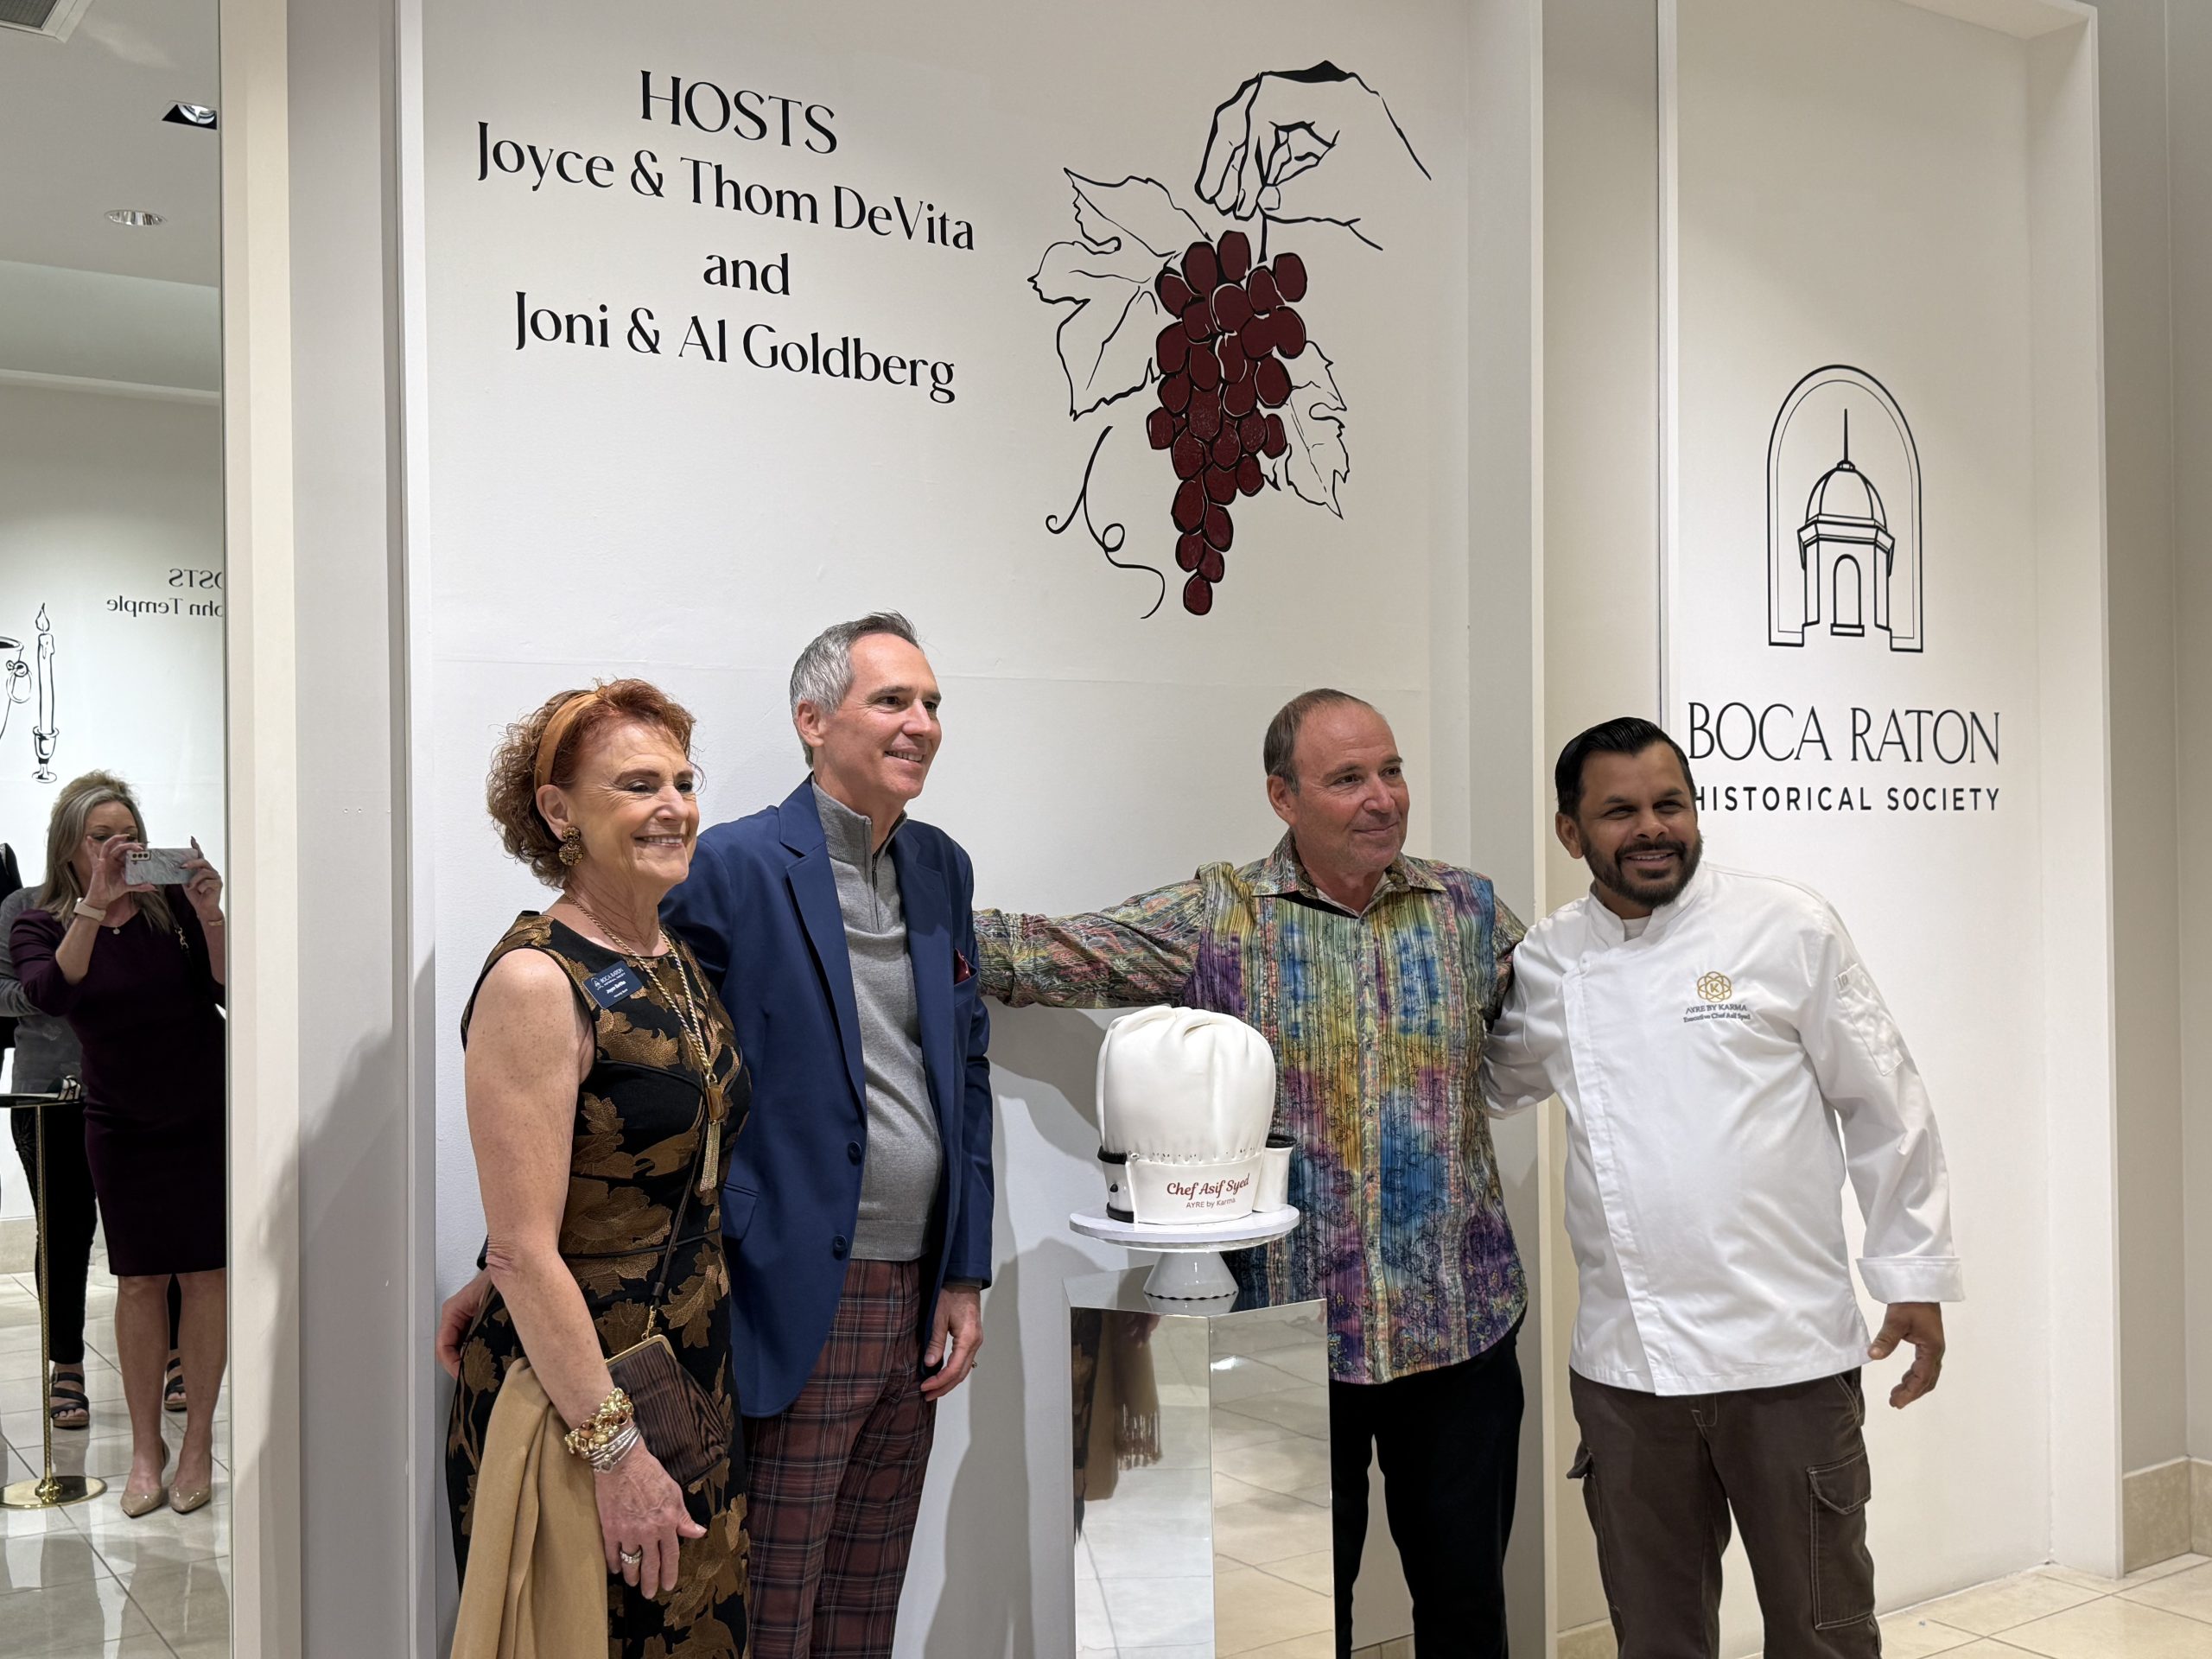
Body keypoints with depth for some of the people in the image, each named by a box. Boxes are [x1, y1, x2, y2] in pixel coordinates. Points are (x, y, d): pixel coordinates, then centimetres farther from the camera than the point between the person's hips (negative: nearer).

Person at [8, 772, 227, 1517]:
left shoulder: (172, 905, -7)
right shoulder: (39, 925, -4)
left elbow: (231, 993, -14)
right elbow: (52, 993, -25)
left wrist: (210, 917, -27)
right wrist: (94, 903, -32)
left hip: (207, 1113, -1)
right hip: (123, 1125, 1)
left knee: (204, 1272, 3)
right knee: (139, 1281, 5)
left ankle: (198, 1440, 14)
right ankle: (145, 1447, 18)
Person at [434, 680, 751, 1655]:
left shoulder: (680, 960, 7)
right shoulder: (535, 980, -18)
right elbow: (524, 1247, -20)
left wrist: (510, 1280, 5)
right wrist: (614, 1450, -21)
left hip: (696, 1381, 8)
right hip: (573, 1390, -8)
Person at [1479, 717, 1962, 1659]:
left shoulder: (1787, 929, -4)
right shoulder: (1543, 963, 6)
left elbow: (1885, 1108, 1)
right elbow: (1485, 1085, 24)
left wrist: (1916, 1277, 1)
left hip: (1789, 1351, -3)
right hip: (1623, 1364, 3)